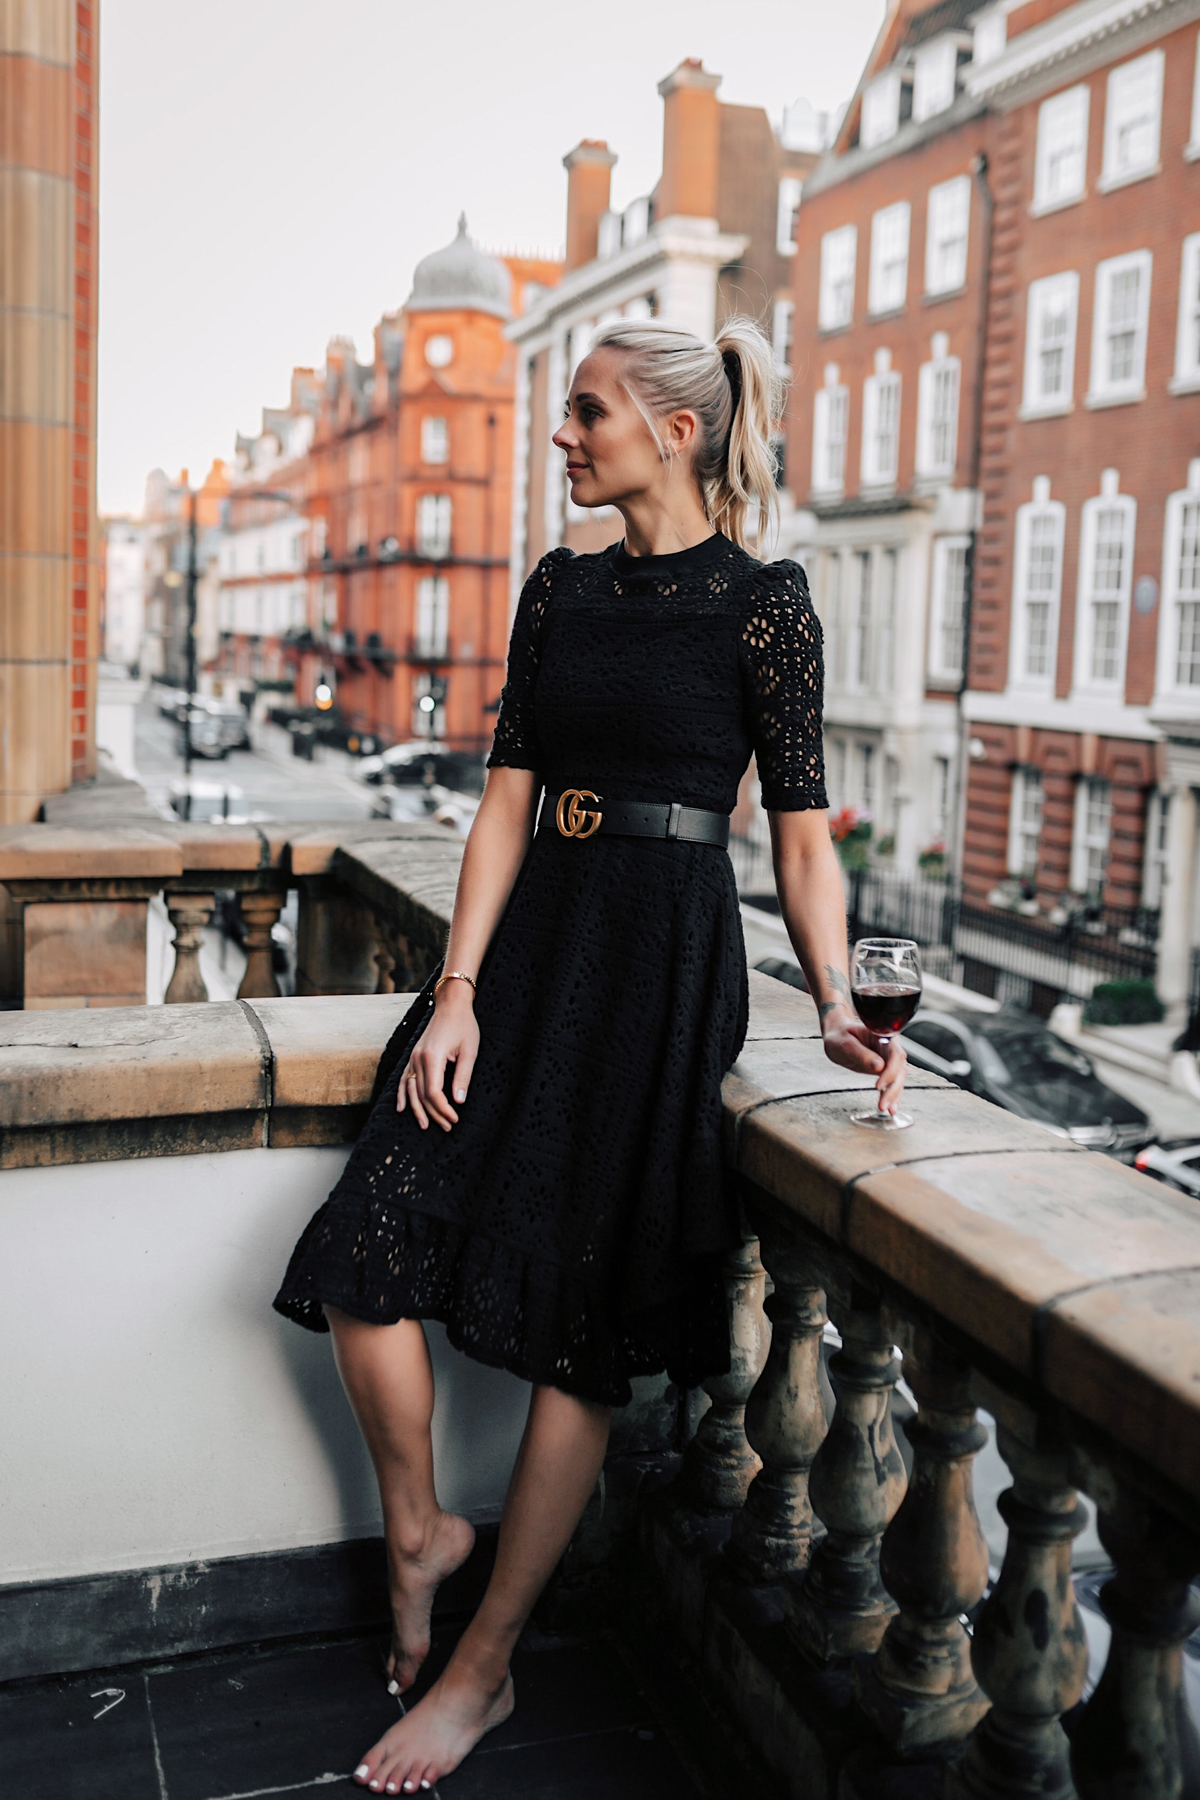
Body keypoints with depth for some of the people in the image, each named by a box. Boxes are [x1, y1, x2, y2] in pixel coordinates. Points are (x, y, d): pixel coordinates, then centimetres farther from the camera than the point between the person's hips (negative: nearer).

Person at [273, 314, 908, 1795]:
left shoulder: (761, 599, -3)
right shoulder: (559, 588, 12)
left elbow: (801, 833, -3)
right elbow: (508, 796, 6)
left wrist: (836, 1008, -17)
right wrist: (458, 990, -3)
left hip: (667, 961, -5)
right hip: (533, 937, 5)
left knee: (581, 1324, -1)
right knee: (367, 1253, -6)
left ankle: (485, 1668, 16)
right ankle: (417, 1531, 22)